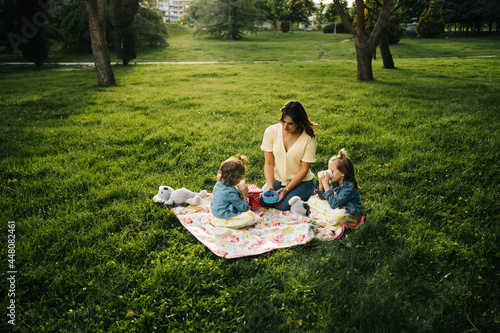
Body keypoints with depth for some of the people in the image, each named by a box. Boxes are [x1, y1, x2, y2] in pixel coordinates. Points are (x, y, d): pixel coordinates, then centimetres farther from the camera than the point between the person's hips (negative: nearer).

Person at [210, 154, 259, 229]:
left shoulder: (219, 183, -1)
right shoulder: (231, 192, -26)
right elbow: (242, 208, -16)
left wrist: (240, 193, 8)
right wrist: (244, 195, -5)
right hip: (224, 218, -9)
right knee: (251, 217, -16)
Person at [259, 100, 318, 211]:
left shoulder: (309, 138, -17)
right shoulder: (271, 131, -11)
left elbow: (304, 169, -14)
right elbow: (269, 163, -8)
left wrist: (287, 189, -23)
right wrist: (270, 186, -22)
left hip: (301, 181, -2)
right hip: (277, 179, 3)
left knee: (282, 206, -24)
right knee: (262, 201, -20)